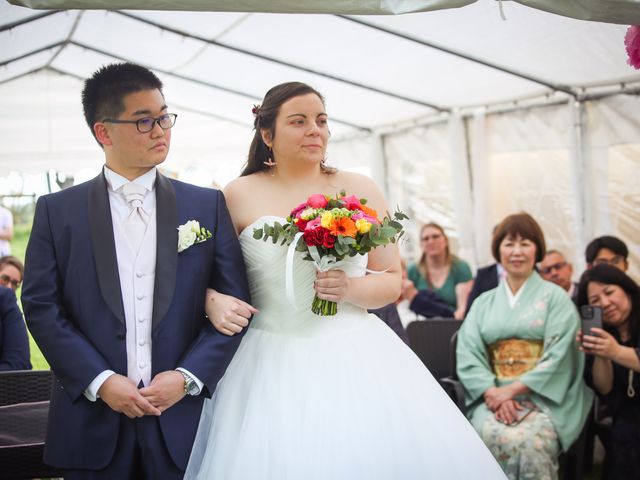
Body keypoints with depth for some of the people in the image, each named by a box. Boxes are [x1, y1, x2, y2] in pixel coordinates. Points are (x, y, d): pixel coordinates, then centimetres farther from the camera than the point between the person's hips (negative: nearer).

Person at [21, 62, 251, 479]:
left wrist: (187, 377, -10)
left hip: (182, 418, 1)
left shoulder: (208, 205, 5)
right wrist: (100, 381, -11)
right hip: (93, 420, 0)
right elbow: (41, 306, -2)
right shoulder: (57, 211, 4)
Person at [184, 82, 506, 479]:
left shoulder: (360, 190, 6)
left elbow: (392, 281, 7)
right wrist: (213, 302, -15)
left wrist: (352, 289, -12)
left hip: (357, 359, 2)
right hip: (274, 365, -1)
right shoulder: (239, 196, 3)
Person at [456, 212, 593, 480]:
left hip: (543, 396, -2)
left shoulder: (555, 297, 8)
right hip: (493, 396, 2)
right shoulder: (483, 304, 17)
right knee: (494, 438, -32)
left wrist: (512, 389, -13)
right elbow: (468, 355, 5)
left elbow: (557, 356, -4)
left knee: (532, 443, -33)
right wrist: (493, 393, -13)